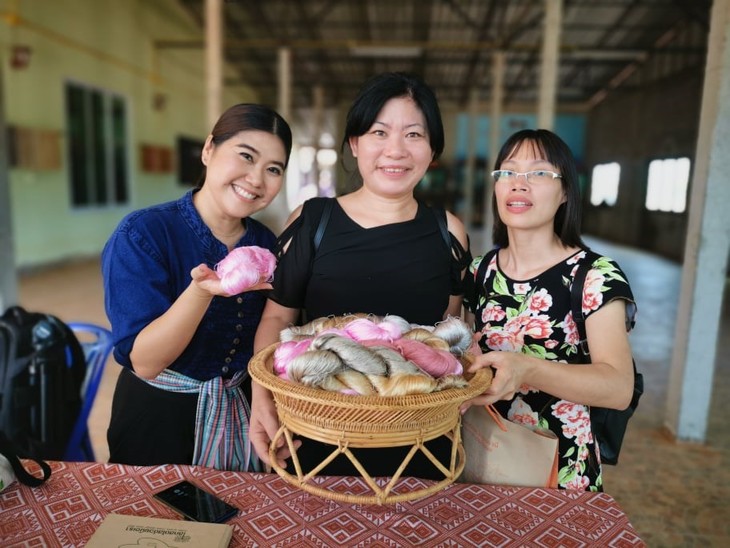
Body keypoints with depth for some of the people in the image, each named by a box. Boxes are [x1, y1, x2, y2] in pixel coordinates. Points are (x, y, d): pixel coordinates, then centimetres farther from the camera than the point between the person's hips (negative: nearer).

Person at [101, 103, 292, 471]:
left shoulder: (265, 243, -5)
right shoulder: (141, 235, -19)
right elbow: (144, 362, -25)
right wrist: (202, 291, -40)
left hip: (244, 414, 5)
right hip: (158, 420, -4)